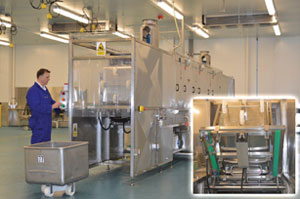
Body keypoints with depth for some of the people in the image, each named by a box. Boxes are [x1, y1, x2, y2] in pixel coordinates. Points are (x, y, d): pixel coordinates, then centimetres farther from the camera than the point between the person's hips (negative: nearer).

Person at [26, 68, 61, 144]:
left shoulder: (45, 89, 14)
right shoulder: (33, 91, -16)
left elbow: (50, 101, 23)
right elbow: (36, 107, -24)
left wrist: (58, 105, 4)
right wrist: (52, 107, -23)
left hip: (46, 123, 9)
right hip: (38, 124, -9)